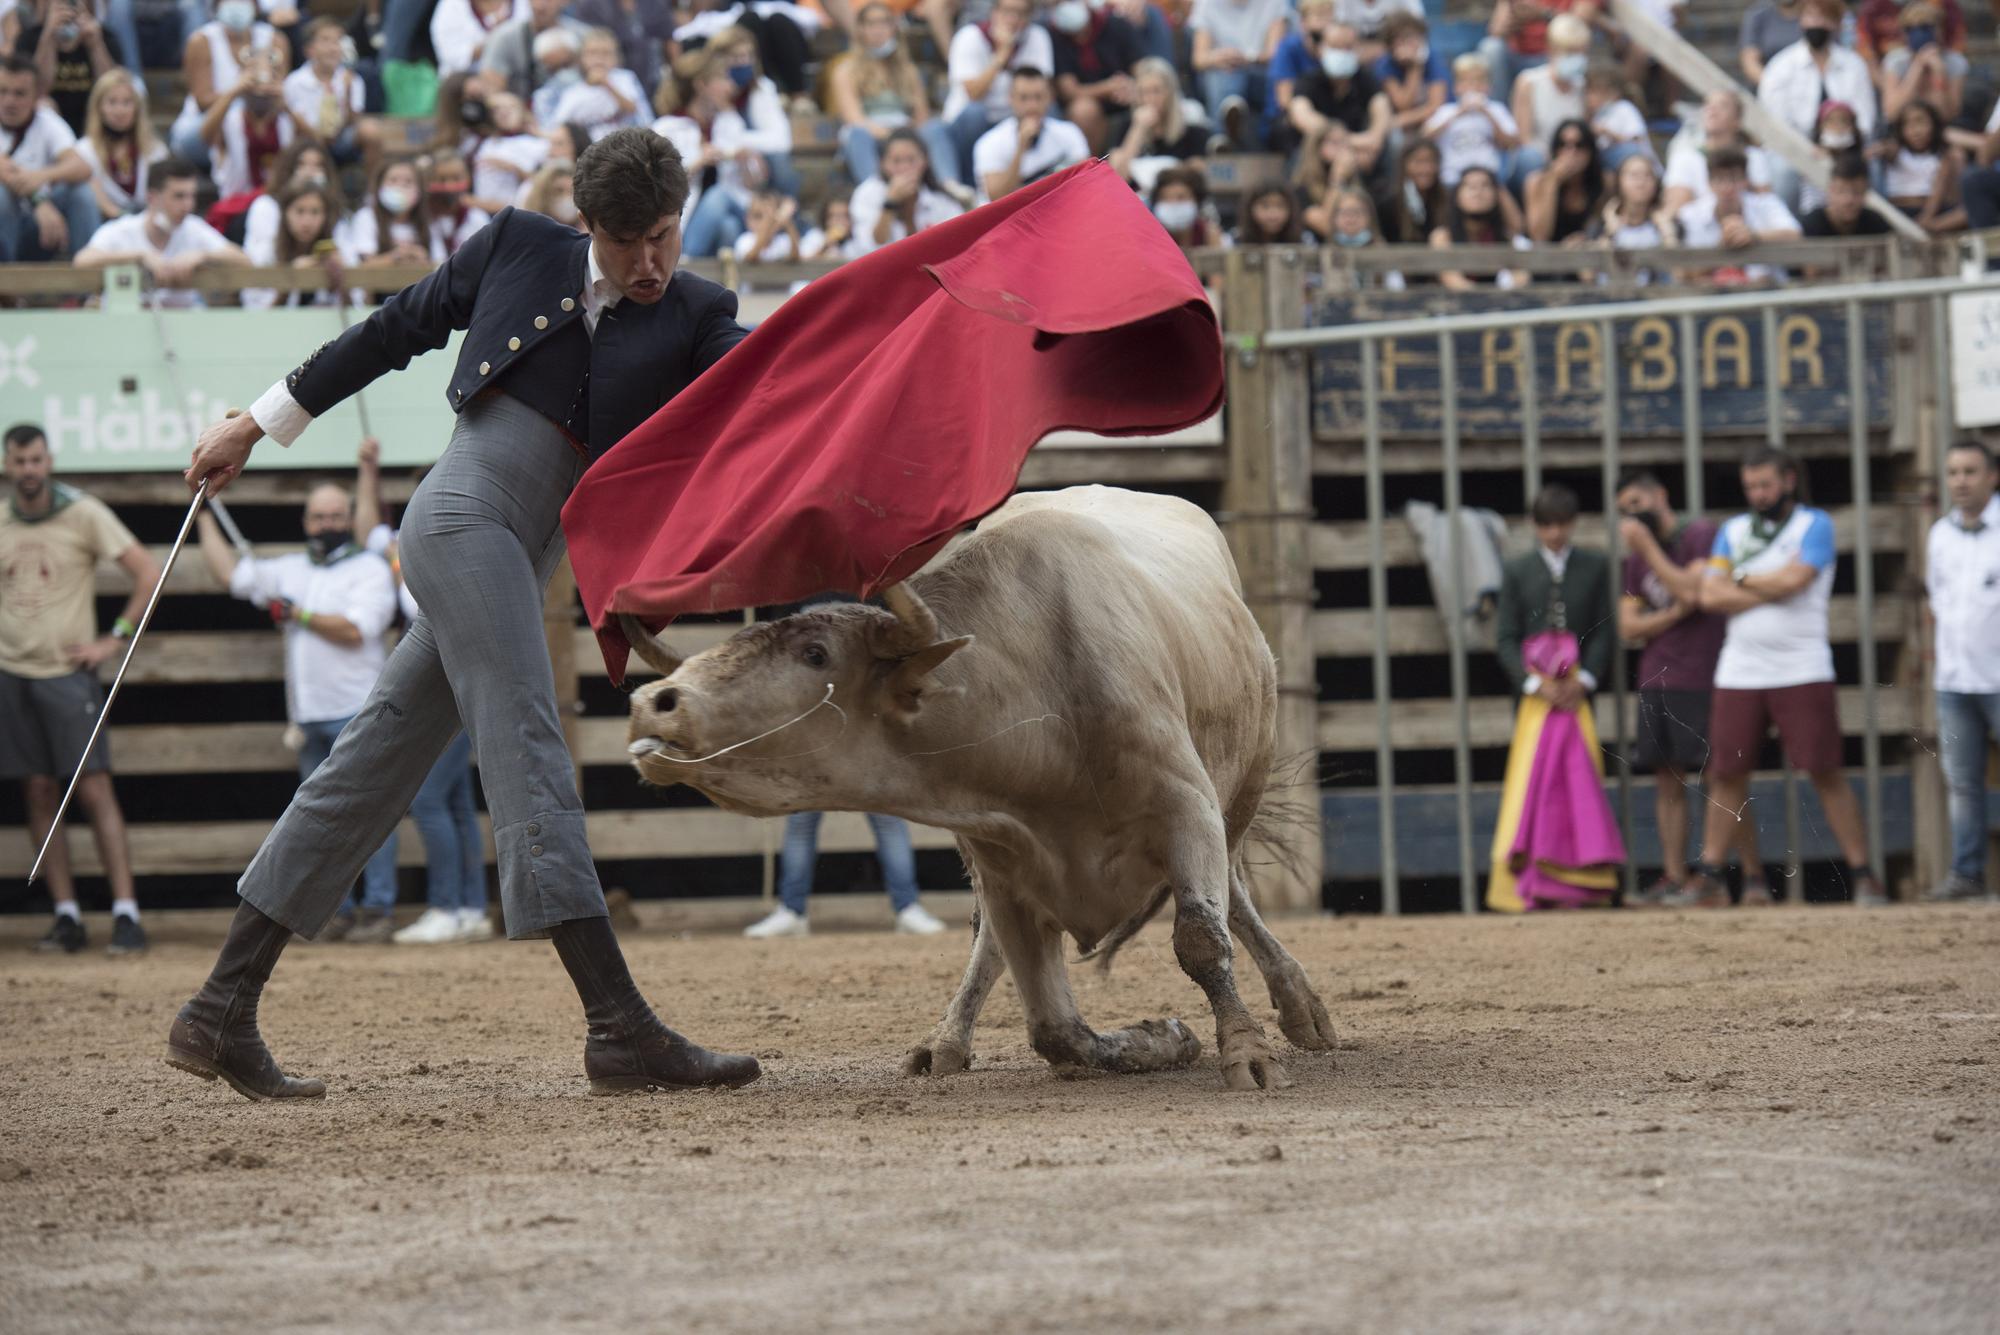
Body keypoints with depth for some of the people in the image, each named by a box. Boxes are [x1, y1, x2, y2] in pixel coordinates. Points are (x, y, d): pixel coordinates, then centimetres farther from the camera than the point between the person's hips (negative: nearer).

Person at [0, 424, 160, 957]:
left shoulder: (83, 514, -5)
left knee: (94, 790, -9)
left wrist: (116, 639, -8)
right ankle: (67, 916, 8)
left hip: (66, 674, -4)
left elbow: (148, 572, -5)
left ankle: (126, 914, -11)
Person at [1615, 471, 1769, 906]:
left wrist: (1647, 546, -14)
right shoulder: (1637, 559, 15)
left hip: (1702, 681, -6)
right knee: (1668, 782, 2)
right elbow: (1628, 628, 9)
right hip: (1656, 683, 6)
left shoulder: (1700, 535, -4)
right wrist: (1674, 614, -9)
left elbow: (1692, 590, -19)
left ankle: (1755, 874, -2)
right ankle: (1674, 878, 1)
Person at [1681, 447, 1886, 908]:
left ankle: (1862, 875, -2)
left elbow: (1794, 579, -16)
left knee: (1825, 772, -6)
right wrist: (1774, 589, -8)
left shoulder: (1815, 525, 1)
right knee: (1727, 774, 4)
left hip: (1802, 673, -4)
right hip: (1738, 674, 4)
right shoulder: (1732, 532, 14)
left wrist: (1742, 579, 0)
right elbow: (1710, 596, 1)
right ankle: (1709, 880, 9)